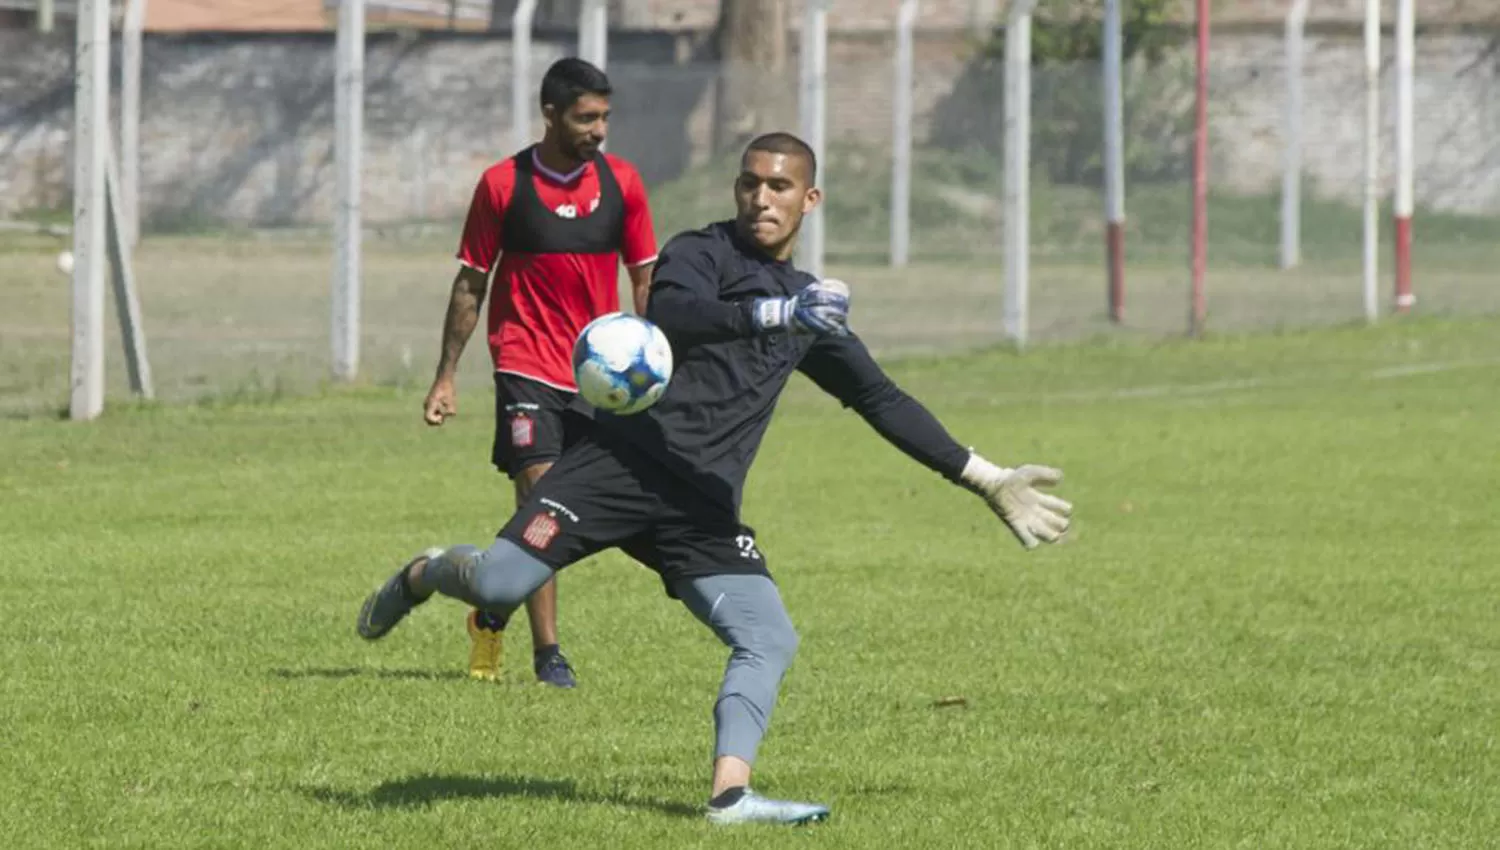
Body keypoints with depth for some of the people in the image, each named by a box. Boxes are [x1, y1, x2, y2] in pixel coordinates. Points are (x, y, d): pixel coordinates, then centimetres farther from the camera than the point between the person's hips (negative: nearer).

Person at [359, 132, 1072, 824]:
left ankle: (730, 793, -19)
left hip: (702, 508, 6)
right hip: (624, 462, -6)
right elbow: (670, 313, -20)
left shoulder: (811, 307, 23)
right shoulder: (700, 253, 4)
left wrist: (986, 481, 29)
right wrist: (779, 312, -30)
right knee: (499, 584, -18)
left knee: (770, 641, -12)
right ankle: (425, 574, 15)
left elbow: (883, 402, 30)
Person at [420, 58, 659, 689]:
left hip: (599, 373, 4)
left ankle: (493, 613, 30)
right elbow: (470, 284, 3)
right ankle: (547, 652, -9)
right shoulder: (503, 185, -4)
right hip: (528, 368, -4)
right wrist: (446, 377, 2)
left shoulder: (620, 181, 4)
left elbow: (645, 278, 11)